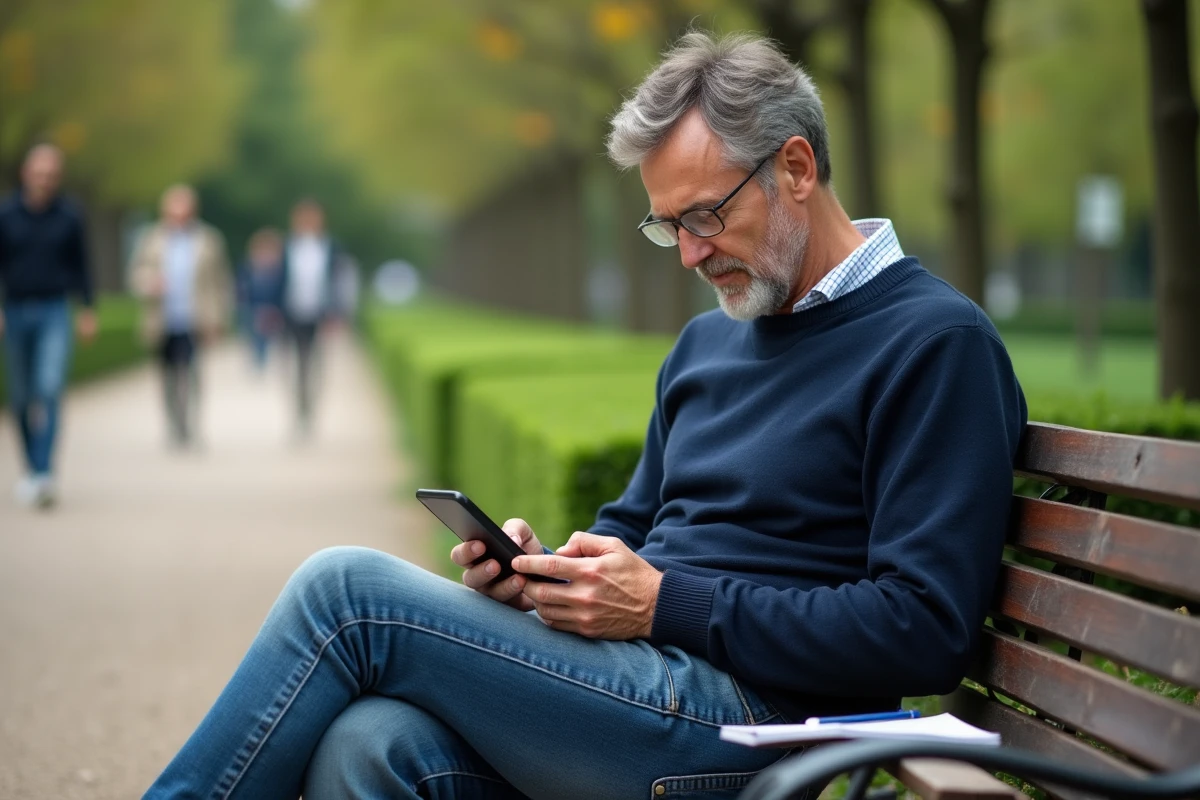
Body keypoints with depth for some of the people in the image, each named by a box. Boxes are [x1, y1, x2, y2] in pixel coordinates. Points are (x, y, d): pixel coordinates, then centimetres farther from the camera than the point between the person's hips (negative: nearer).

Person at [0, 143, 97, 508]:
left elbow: (80, 264, 8)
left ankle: (44, 474, -23)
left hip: (54, 313, -1)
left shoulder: (69, 216, 0)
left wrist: (88, 310, 7)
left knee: (50, 389, -17)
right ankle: (31, 468, 26)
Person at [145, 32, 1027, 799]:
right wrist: (541, 567, 3)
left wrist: (664, 605, -15)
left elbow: (925, 630, -14)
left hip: (746, 722, -7)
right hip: (646, 681, 7)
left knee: (347, 588, -15)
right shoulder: (708, 342, 21)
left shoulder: (937, 343, -6)